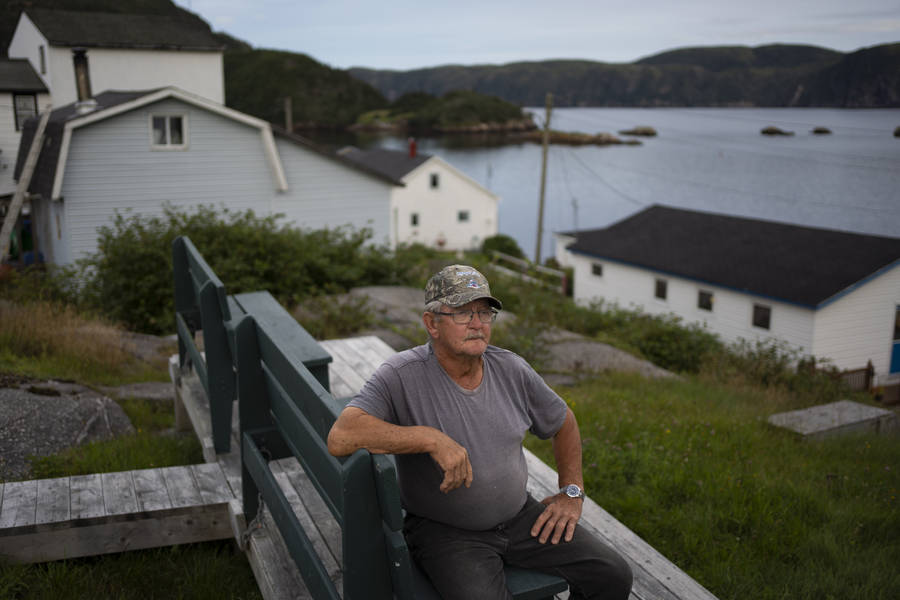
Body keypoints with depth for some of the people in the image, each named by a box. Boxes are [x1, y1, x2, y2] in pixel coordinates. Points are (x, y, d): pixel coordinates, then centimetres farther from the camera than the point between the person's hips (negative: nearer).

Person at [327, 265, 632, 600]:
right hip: (444, 531, -5)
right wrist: (431, 438, -34)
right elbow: (340, 438, -32)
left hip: (518, 515, 5)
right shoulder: (402, 377, -16)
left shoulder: (511, 369, 0)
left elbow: (563, 422, 17)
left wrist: (572, 492, 9)